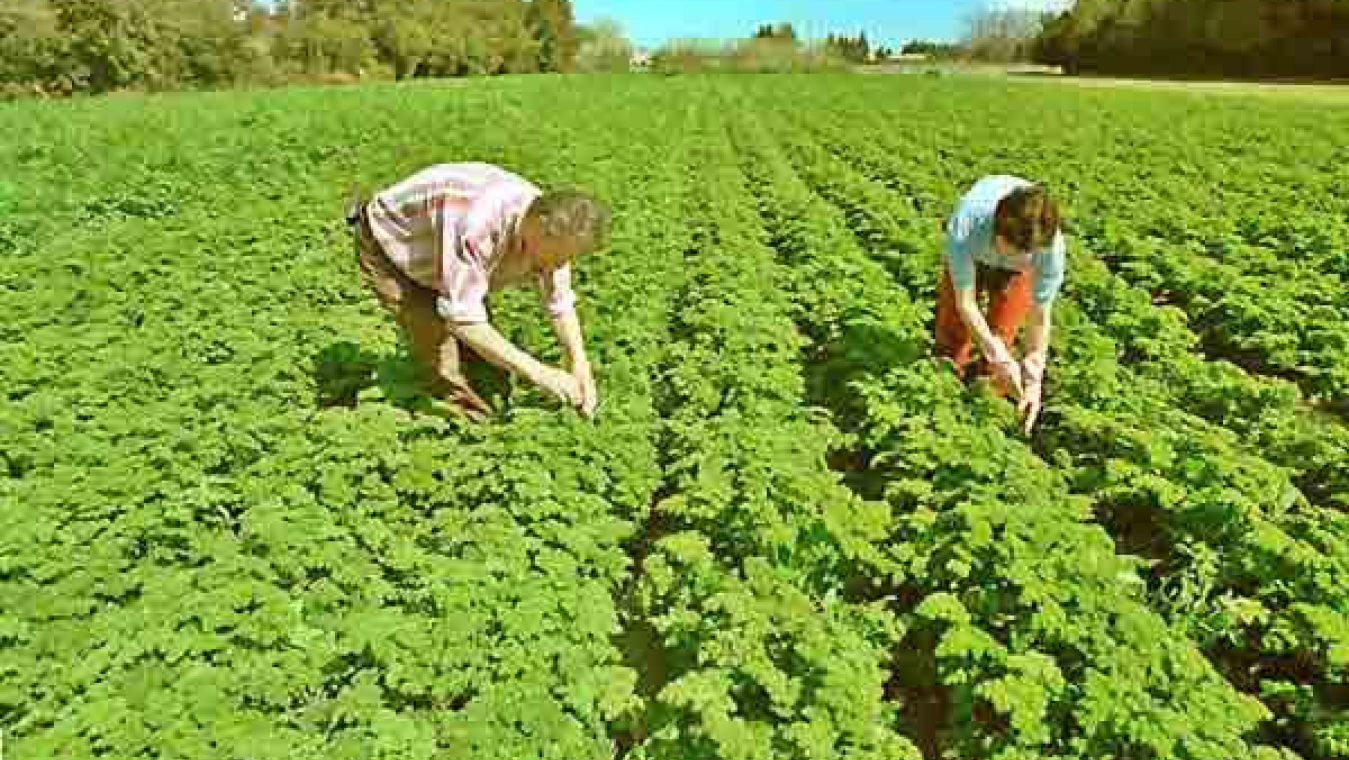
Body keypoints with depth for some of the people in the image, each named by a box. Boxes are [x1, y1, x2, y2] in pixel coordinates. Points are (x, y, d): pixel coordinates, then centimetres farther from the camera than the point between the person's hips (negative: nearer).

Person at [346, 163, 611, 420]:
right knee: (440, 351, -17)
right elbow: (462, 319, -43)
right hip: (386, 246, -6)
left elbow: (561, 303, -5)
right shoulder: (476, 224, -44)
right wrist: (538, 373, -41)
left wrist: (581, 368, -14)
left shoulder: (548, 227, -19)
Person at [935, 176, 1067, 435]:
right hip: (971, 256, 0)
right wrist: (1001, 360, -37)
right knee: (951, 333, 3)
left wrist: (1033, 380, -29)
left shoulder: (1053, 247, -40)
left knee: (1001, 337, -4)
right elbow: (965, 302, -35)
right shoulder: (964, 225, -45)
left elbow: (1040, 316, -26)